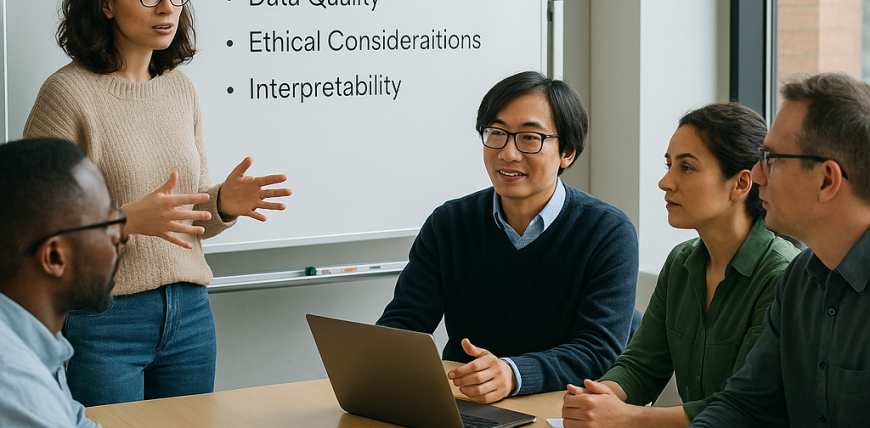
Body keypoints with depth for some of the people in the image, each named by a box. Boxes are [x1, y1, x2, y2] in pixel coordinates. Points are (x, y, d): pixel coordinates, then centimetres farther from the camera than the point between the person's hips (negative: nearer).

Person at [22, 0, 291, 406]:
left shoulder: (181, 89, 10)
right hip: (100, 320, -6)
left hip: (189, 312, 6)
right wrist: (129, 219, -26)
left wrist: (223, 204, -6)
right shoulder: (68, 92, -10)